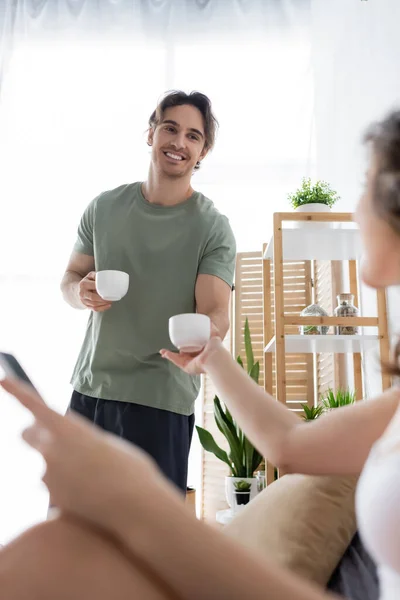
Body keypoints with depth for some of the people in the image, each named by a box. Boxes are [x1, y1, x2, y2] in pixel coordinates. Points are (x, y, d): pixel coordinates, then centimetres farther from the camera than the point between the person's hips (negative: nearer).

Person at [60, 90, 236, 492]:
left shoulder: (213, 227, -6)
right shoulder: (104, 207, 6)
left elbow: (215, 310, -15)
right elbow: (71, 277, 13)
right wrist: (83, 293, -11)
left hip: (162, 399, -3)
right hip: (89, 387, 4)